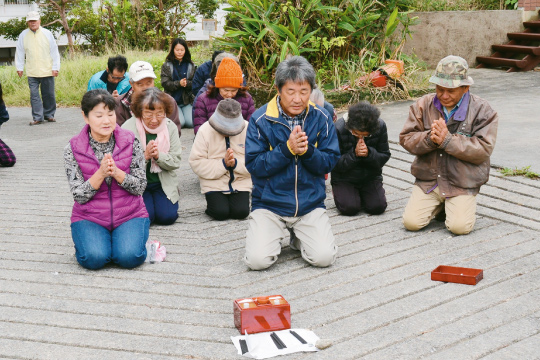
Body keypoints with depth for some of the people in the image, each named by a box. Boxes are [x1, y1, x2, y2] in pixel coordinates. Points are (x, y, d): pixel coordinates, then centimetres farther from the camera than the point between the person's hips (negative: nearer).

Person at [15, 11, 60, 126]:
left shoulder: (47, 34, 3)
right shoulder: (23, 35, 6)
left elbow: (54, 51, 4)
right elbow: (20, 52, 12)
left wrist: (55, 68, 0)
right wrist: (19, 67, 10)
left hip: (47, 71, -1)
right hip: (31, 72, 1)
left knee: (49, 95, 5)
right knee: (34, 95, -3)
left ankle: (49, 115, 19)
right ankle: (38, 117, 1)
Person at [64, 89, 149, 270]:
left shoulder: (131, 142, -3)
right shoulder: (73, 149, -4)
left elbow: (140, 187, -3)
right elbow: (79, 196, -6)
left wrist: (115, 172, -21)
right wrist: (101, 173, -22)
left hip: (130, 215, 0)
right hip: (89, 218, 0)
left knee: (129, 256, -24)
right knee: (94, 258, -25)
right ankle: (90, 241, 9)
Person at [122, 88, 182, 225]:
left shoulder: (170, 127, -3)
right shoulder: (128, 128, -11)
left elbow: (176, 162, -3)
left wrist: (158, 156, -22)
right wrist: (145, 156, -27)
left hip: (163, 184, 2)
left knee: (168, 216, -15)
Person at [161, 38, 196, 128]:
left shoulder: (190, 66, 9)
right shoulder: (166, 66, 3)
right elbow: (165, 83, -6)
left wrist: (187, 83, -19)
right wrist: (179, 83, -22)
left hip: (187, 101, 2)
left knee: (191, 122, -17)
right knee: (179, 123, -21)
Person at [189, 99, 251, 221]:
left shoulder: (247, 129, -3)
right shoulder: (205, 130, -6)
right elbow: (196, 163, -11)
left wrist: (235, 163, -22)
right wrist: (223, 164, -19)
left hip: (240, 183, 1)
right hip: (214, 184, -1)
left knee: (241, 212, -17)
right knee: (220, 213, -17)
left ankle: (233, 201, 16)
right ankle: (213, 202, 16)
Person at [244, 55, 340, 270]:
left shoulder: (321, 118, -1)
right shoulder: (260, 119, -8)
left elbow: (330, 162, -1)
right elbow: (253, 165, -11)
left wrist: (307, 150, -21)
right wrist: (287, 148, -23)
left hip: (310, 204, 2)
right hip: (269, 204, -1)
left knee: (324, 257, -16)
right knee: (258, 260, -19)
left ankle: (299, 238, 18)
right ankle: (272, 235, 17)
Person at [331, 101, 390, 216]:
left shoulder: (380, 126, -12)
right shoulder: (338, 129, -20)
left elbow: (385, 156, -5)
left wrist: (369, 153, -27)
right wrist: (354, 154, -32)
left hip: (370, 177, 3)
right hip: (344, 178, -2)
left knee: (378, 207, -15)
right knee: (349, 208, -22)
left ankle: (362, 194, 19)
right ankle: (340, 193, 14)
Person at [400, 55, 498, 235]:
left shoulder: (482, 110, -5)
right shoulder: (422, 105, 3)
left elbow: (483, 150, -14)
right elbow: (406, 139, -1)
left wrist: (447, 140, -23)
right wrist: (429, 139, -21)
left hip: (462, 183, -2)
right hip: (428, 179, 3)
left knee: (460, 226, -18)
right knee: (411, 222, -11)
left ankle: (463, 205, 18)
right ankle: (438, 205, 21)